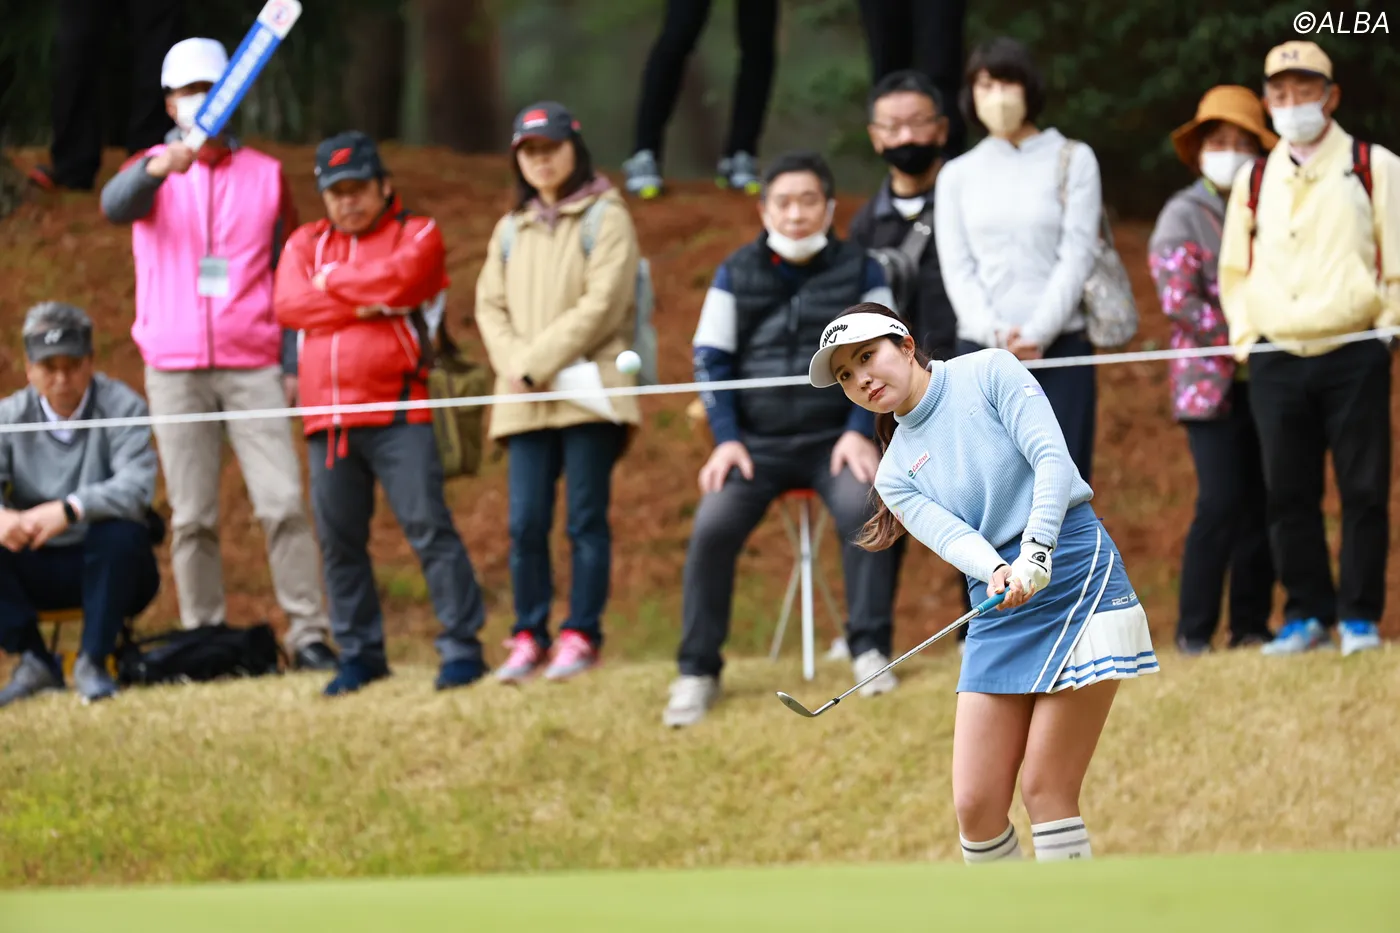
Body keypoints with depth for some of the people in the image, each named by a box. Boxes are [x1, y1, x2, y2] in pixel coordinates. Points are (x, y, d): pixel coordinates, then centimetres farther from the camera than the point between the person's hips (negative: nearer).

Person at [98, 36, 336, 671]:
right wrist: (158, 168, -39)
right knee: (192, 516, 0)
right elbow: (115, 206, -18)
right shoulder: (155, 171, 7)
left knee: (284, 503, -8)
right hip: (175, 371, 0)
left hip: (254, 366, 0)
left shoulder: (266, 175, 11)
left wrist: (292, 363, 3)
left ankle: (308, 635, -6)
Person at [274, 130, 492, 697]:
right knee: (339, 540, 6)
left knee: (428, 525, -10)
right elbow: (288, 304, 0)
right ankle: (360, 652, 15)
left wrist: (332, 281, -1)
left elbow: (402, 278, -14)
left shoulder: (417, 234, 8)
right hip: (328, 420, 4)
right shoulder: (306, 244, 17)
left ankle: (462, 646, -8)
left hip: (398, 415, -4)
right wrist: (363, 305, -9)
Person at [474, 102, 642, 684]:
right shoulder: (510, 231, 20)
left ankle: (581, 635, 0)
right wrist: (514, 363, -6)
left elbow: (601, 304, -8)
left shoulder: (605, 219, 2)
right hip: (524, 400, 4)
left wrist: (538, 364, -12)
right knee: (525, 522, -2)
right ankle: (529, 636, 3)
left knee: (586, 519, -4)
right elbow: (490, 307, 14)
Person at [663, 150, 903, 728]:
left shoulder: (859, 272, 6)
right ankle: (697, 671, -13)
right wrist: (726, 439, -5)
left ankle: (870, 648, -18)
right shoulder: (737, 274, 8)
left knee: (863, 506, -31)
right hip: (756, 442, 1)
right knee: (713, 526, -24)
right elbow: (711, 360, 7)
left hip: (832, 440, -1)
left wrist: (857, 432, -8)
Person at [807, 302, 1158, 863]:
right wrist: (996, 573, -28)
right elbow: (949, 535, -6)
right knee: (976, 805, -4)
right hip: (997, 616, 5)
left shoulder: (989, 373, 1)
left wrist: (1035, 554, -25)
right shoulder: (896, 474, 12)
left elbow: (1052, 459, -11)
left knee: (1046, 793, -10)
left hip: (1076, 580, -5)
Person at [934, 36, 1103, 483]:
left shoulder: (1072, 161, 7)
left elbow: (1077, 253, -1)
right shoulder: (958, 174, 13)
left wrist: (1038, 332, -13)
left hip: (1060, 348, -2)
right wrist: (994, 333, -12)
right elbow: (956, 267, 5)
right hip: (982, 349, 2)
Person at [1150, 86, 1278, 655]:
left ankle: (1251, 624, 11)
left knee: (1261, 503, 2)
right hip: (1212, 383, -4)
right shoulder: (1183, 216, -1)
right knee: (1222, 502, -11)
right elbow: (1179, 301, -9)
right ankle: (1194, 632, -3)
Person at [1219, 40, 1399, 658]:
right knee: (1288, 495, 3)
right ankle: (1306, 613, 12)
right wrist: (1244, 335, 10)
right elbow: (1233, 270, 21)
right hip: (1274, 362, 3)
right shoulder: (1254, 182, 14)